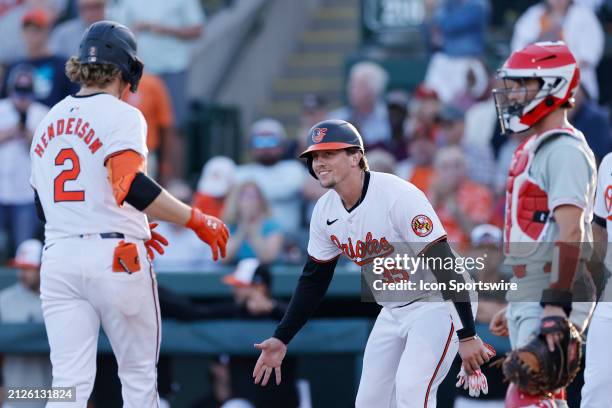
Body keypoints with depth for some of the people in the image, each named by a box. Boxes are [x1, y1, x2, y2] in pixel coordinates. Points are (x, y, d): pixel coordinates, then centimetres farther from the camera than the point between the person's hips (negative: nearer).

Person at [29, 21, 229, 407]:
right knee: (139, 375, 9)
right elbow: (130, 184, -21)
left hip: (58, 259, 5)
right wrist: (197, 220, -16)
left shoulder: (49, 121, 16)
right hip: (115, 259, -5)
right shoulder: (120, 115, -5)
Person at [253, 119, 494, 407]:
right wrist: (280, 339, 2)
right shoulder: (325, 211, -3)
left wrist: (467, 336, -28)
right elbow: (313, 280, 9)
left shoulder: (398, 196, -26)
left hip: (438, 304, -8)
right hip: (393, 312, 8)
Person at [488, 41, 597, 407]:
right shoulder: (534, 149, 19)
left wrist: (556, 306, -29)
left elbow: (571, 233, -23)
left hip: (553, 296, -10)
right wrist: (515, 307, 25)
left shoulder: (565, 152, -14)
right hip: (529, 298, 10)